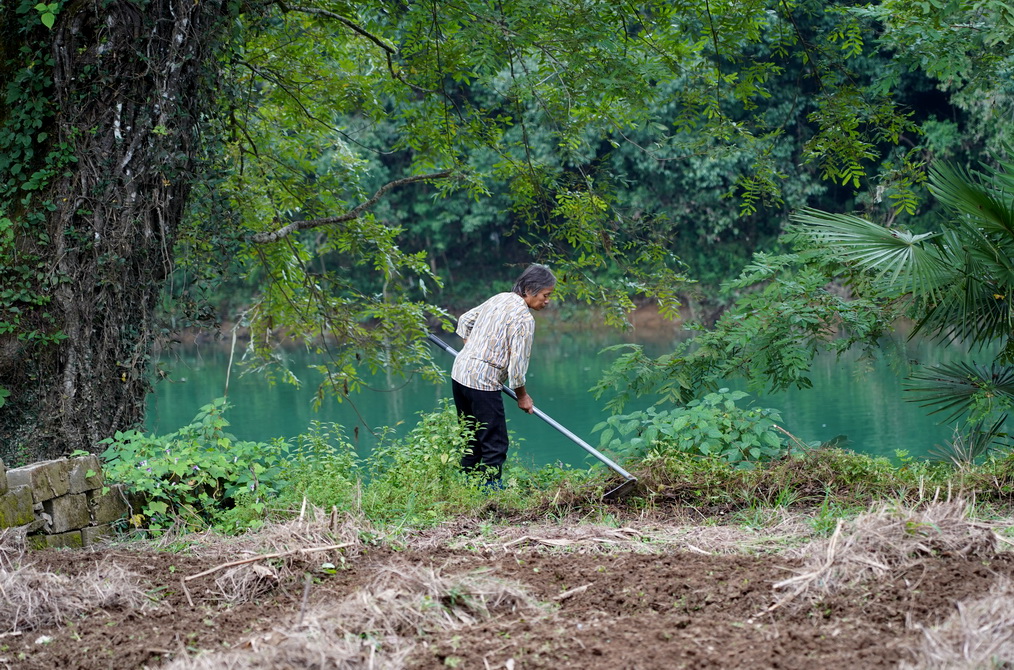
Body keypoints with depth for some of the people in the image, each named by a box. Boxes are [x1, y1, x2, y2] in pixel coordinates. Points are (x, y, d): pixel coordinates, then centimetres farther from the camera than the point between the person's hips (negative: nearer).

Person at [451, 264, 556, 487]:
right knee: (495, 445, -4)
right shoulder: (524, 318, -14)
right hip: (483, 383, -9)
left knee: (472, 440, 17)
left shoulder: (499, 299, 13)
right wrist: (522, 396, -1)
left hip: (460, 372, 9)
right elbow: (517, 362, -15)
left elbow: (465, 320, 26)